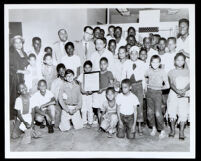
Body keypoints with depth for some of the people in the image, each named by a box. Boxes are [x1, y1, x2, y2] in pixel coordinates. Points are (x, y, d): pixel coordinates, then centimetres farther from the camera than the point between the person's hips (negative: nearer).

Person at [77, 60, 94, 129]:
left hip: (90, 94, 0)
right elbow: (81, 86, -3)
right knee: (84, 109, 4)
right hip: (83, 95, 0)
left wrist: (91, 91, -21)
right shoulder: (81, 75, 0)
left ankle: (90, 122, 16)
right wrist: (84, 91, -20)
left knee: (90, 108, 3)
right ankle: (84, 122, 17)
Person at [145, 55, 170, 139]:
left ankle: (162, 130, 8)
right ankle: (153, 128, 25)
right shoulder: (149, 71, 1)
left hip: (157, 93, -4)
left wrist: (159, 87, 0)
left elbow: (167, 86, -10)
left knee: (158, 113, -8)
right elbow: (145, 77, 25)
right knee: (150, 112, 7)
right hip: (149, 92, 4)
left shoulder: (162, 72, -9)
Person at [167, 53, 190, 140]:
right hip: (173, 94, 0)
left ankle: (181, 132, 6)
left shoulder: (187, 72, 12)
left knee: (183, 113, -5)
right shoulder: (171, 72, 8)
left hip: (184, 95, 1)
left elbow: (190, 83, 1)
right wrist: (178, 91, -21)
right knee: (172, 112, 1)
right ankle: (172, 130, 17)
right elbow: (171, 84, -4)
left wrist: (184, 90, -18)